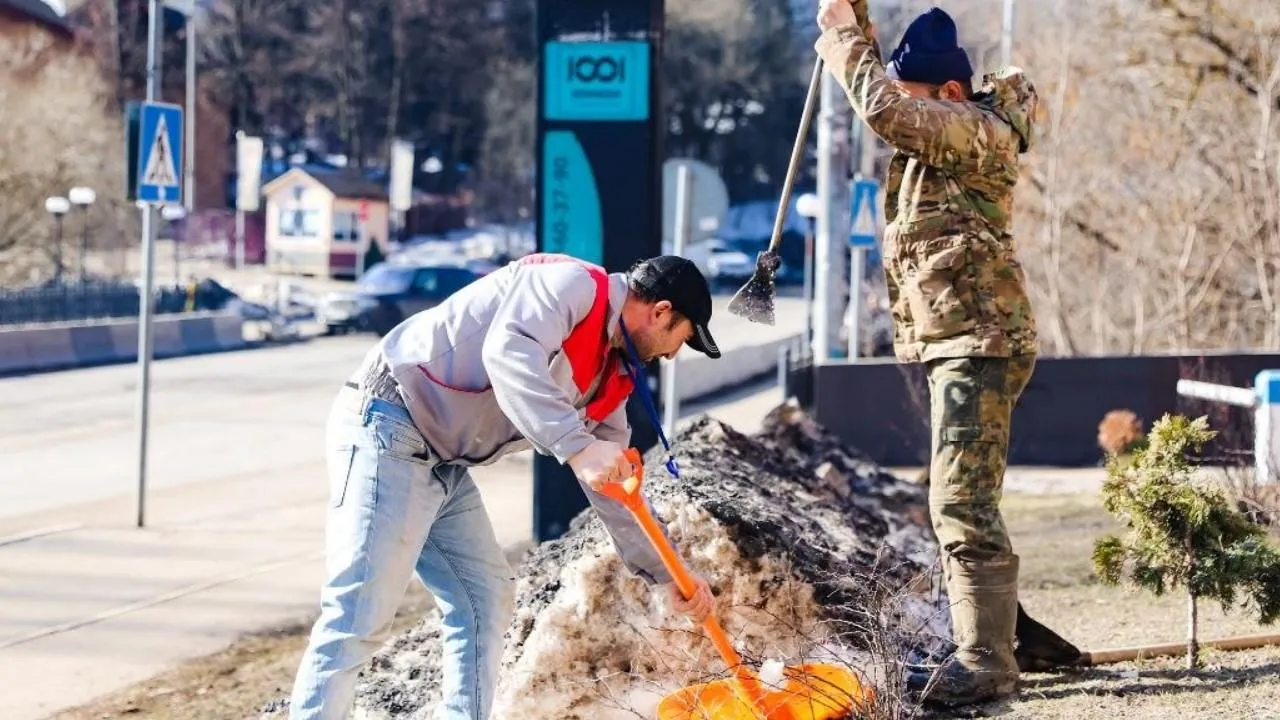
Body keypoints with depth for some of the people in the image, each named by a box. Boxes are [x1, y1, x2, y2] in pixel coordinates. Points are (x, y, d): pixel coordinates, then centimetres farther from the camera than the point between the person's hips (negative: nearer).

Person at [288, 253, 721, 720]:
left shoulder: (611, 373, 15)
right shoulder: (574, 284, -12)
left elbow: (613, 482, 22)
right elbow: (508, 352, -31)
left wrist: (667, 574, 20)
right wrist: (576, 446, -40)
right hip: (386, 428, -10)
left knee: (486, 600, 9)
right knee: (359, 618, -13)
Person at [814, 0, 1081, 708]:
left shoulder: (980, 132, -14)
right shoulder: (939, 130, 13)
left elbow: (885, 110, -27)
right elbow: (884, 94, 26)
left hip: (979, 343, -11)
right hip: (946, 341, 11)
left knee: (962, 503, -14)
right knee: (959, 504, 15)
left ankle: (985, 661, -12)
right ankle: (1003, 636, 24)